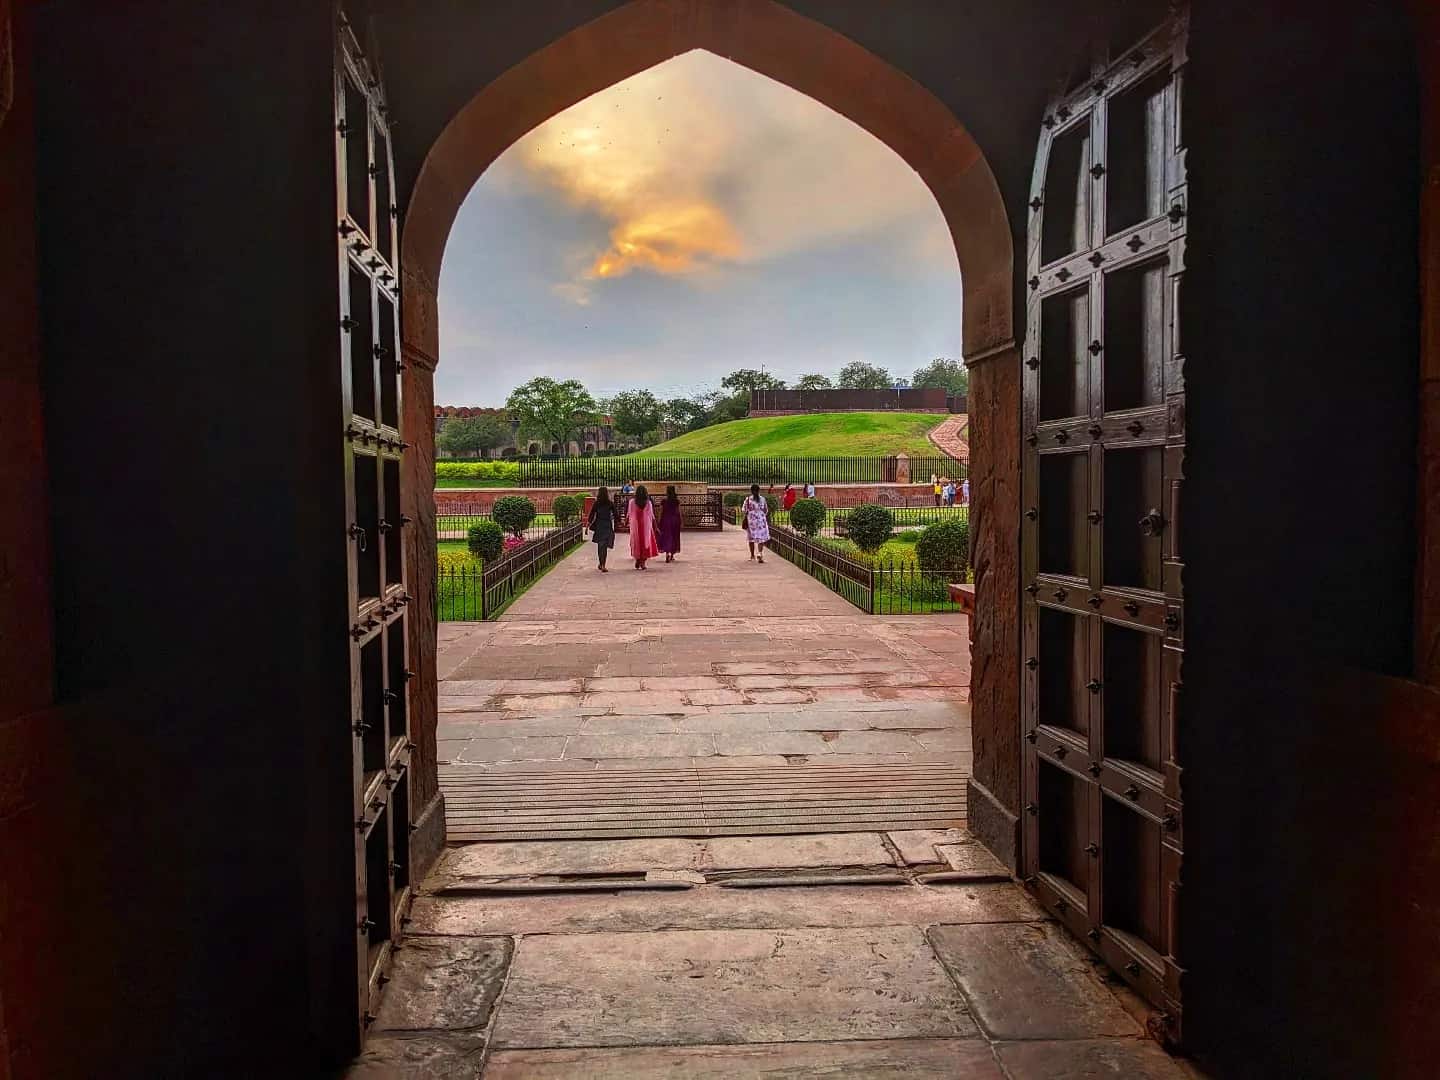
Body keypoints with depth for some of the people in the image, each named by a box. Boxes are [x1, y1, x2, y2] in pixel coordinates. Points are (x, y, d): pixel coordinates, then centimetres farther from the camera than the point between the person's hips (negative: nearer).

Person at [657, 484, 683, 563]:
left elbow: (661, 512, -5)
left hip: (666, 519, -2)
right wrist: (680, 521, 7)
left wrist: (659, 522, 2)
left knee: (666, 536, 1)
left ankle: (667, 553, -21)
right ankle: (672, 556, 20)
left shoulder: (664, 501, -7)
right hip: (675, 519, 2)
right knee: (674, 536, 13)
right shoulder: (677, 500, -2)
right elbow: (679, 512, 0)